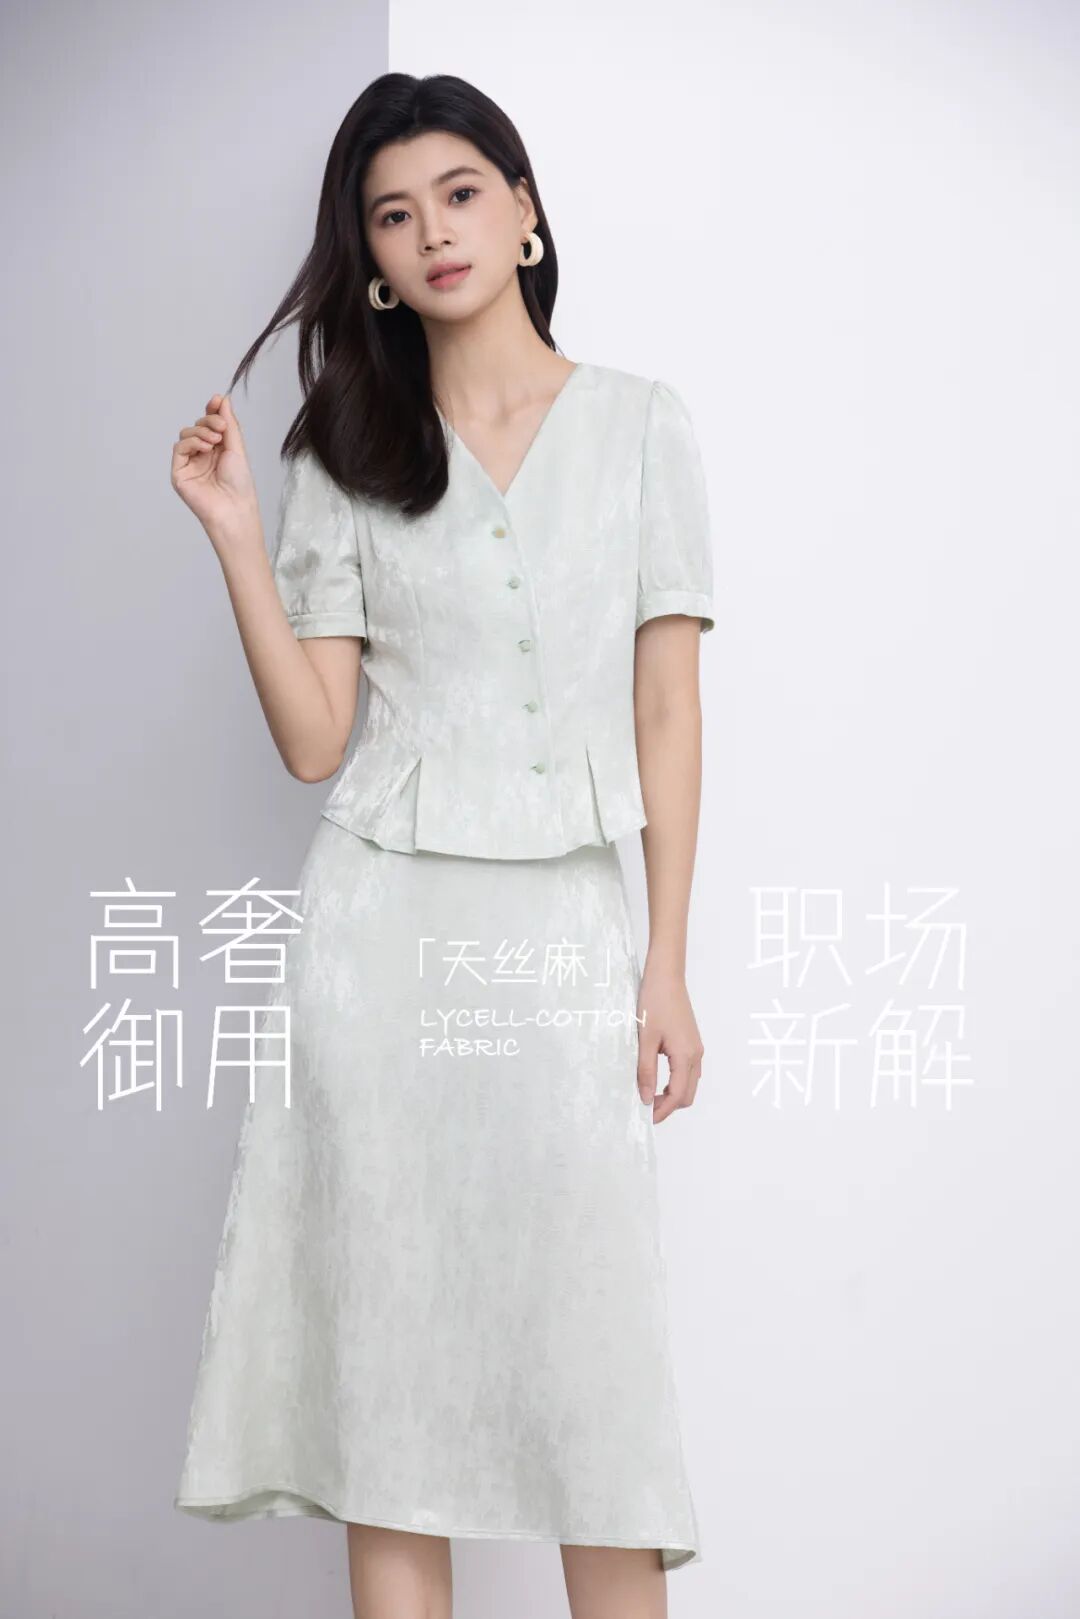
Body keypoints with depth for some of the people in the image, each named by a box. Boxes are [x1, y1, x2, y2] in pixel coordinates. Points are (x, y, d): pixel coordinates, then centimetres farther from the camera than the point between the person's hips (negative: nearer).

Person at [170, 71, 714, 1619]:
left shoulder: (641, 424, 5)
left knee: (593, 1347, 1)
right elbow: (315, 740, 2)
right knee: (387, 1331, 6)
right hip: (384, 924, 2)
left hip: (566, 926, -1)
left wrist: (667, 964, -2)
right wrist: (236, 536, -7)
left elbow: (668, 708, 3)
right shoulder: (348, 458, 8)